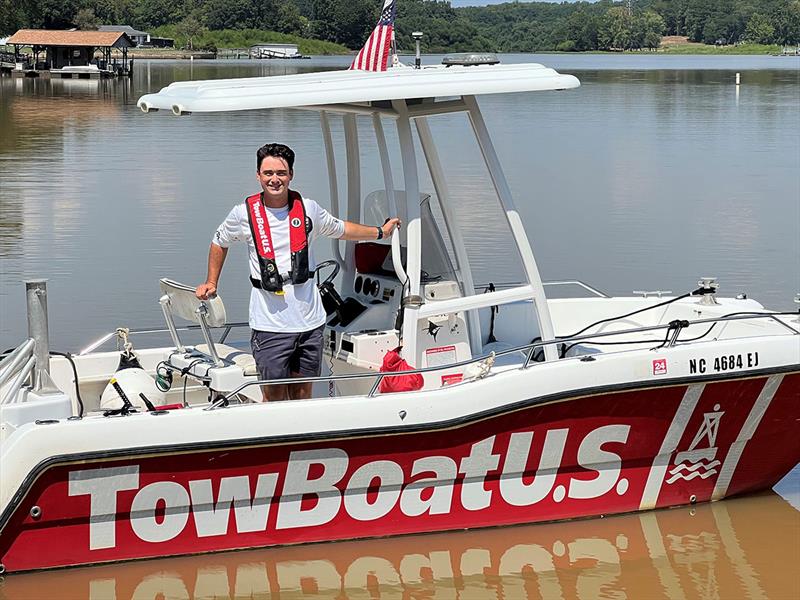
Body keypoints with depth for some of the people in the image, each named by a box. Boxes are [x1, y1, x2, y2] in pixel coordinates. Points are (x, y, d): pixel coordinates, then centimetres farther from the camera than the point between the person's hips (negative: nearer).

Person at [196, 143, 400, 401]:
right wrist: (211, 282, 15)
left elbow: (340, 229, 23)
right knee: (274, 397, -2)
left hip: (309, 321, 2)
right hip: (270, 325, -2)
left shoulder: (308, 208, 3)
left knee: (303, 394, 10)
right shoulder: (244, 213, -2)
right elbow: (219, 242, 18)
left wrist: (380, 232, 26)